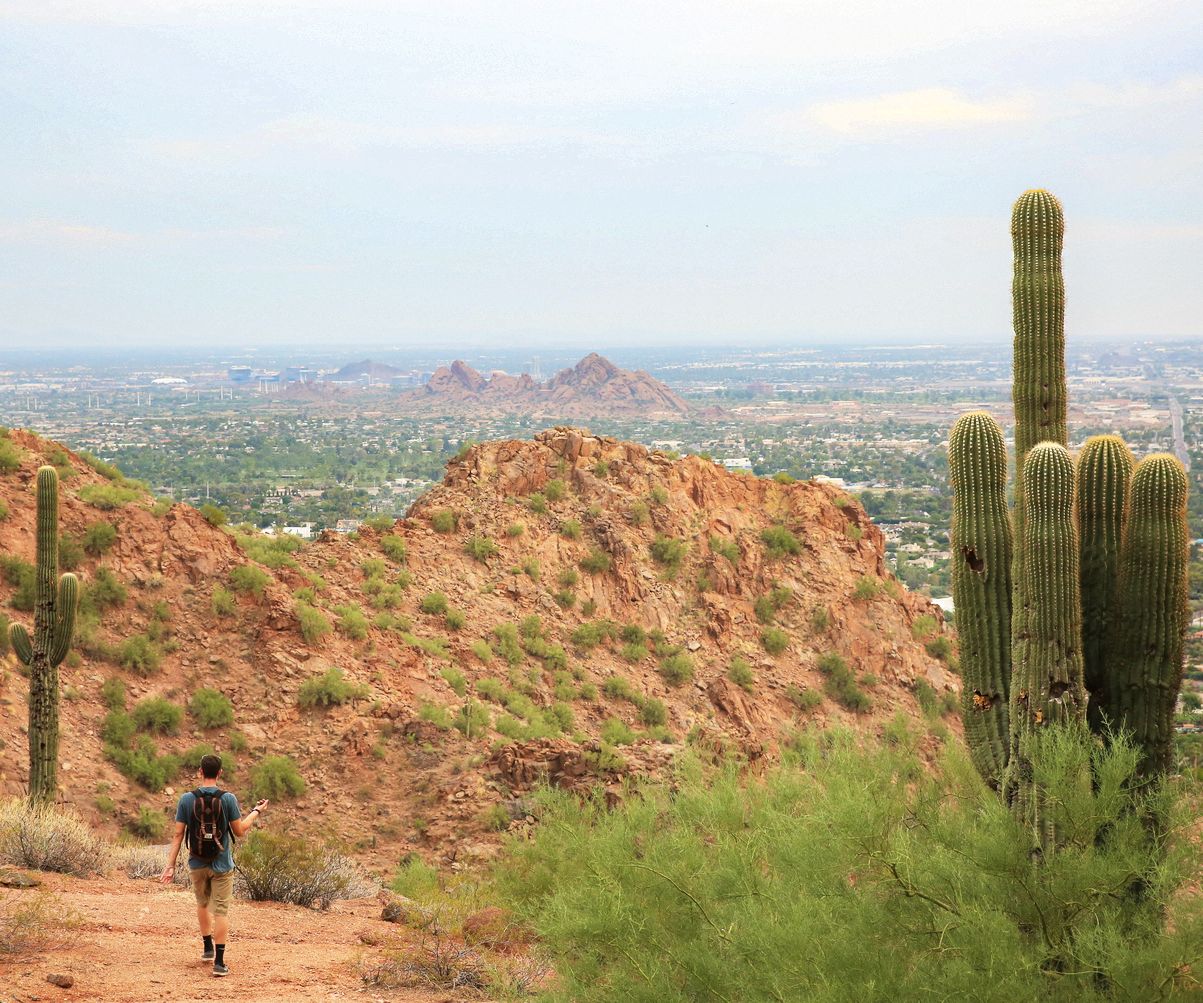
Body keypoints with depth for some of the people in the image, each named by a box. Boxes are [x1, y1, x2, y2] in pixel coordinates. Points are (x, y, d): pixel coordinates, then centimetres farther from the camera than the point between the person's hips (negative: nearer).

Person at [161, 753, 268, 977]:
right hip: (222, 865, -2)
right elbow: (240, 831, -5)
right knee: (221, 910, 0)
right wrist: (256, 812, 11)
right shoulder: (228, 799, -11)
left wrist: (171, 865, -3)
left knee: (203, 904, 24)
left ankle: (208, 948, 37)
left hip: (197, 864, 2)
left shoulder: (187, 799, -7)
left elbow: (178, 834, -7)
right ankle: (219, 961, -6)